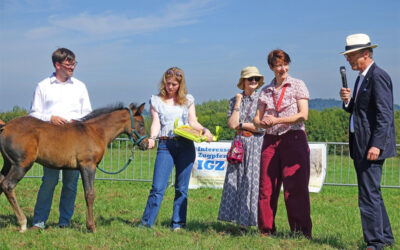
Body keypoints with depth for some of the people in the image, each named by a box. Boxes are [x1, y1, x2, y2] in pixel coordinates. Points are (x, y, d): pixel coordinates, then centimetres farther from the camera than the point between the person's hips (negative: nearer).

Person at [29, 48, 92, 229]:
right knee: (49, 179, -8)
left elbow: (88, 114, 15)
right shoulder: (43, 86, 8)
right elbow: (33, 114, 7)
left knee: (71, 182, 1)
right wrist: (50, 118, -11)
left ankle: (65, 222, 11)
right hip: (50, 139, -2)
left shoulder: (80, 86, 14)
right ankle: (39, 221, 2)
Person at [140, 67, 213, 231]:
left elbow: (193, 122, 10)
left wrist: (204, 130, -10)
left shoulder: (188, 100, 15)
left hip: (186, 145, 1)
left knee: (182, 188, 4)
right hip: (165, 145, -1)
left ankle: (178, 223, 13)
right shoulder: (156, 101, 12)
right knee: (158, 187, -8)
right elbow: (156, 123, 1)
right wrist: (152, 138, -18)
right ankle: (146, 223, -1)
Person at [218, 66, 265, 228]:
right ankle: (241, 220, 4)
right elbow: (232, 124, -3)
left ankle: (251, 219, -2)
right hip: (239, 144, 3)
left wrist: (241, 124, -3)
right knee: (236, 181, 0)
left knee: (254, 181, -6)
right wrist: (238, 103, -2)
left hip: (257, 144, -3)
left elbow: (261, 127, -7)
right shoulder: (234, 101, 10)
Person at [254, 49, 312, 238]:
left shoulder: (298, 85, 3)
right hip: (270, 141, 4)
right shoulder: (266, 91, 15)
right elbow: (257, 119, 14)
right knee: (266, 187, 0)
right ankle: (266, 229, 10)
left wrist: (277, 120, -14)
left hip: (294, 139, -4)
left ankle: (301, 232, 1)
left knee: (295, 188, -6)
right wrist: (262, 123, -10)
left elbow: (303, 115, -7)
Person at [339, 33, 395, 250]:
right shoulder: (362, 78, 17)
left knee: (369, 195, -9)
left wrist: (376, 145, -24)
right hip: (360, 146, 10)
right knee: (372, 193, 17)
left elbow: (385, 114, -19)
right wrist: (347, 101, 2)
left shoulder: (378, 77, -13)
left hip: (372, 146, -10)